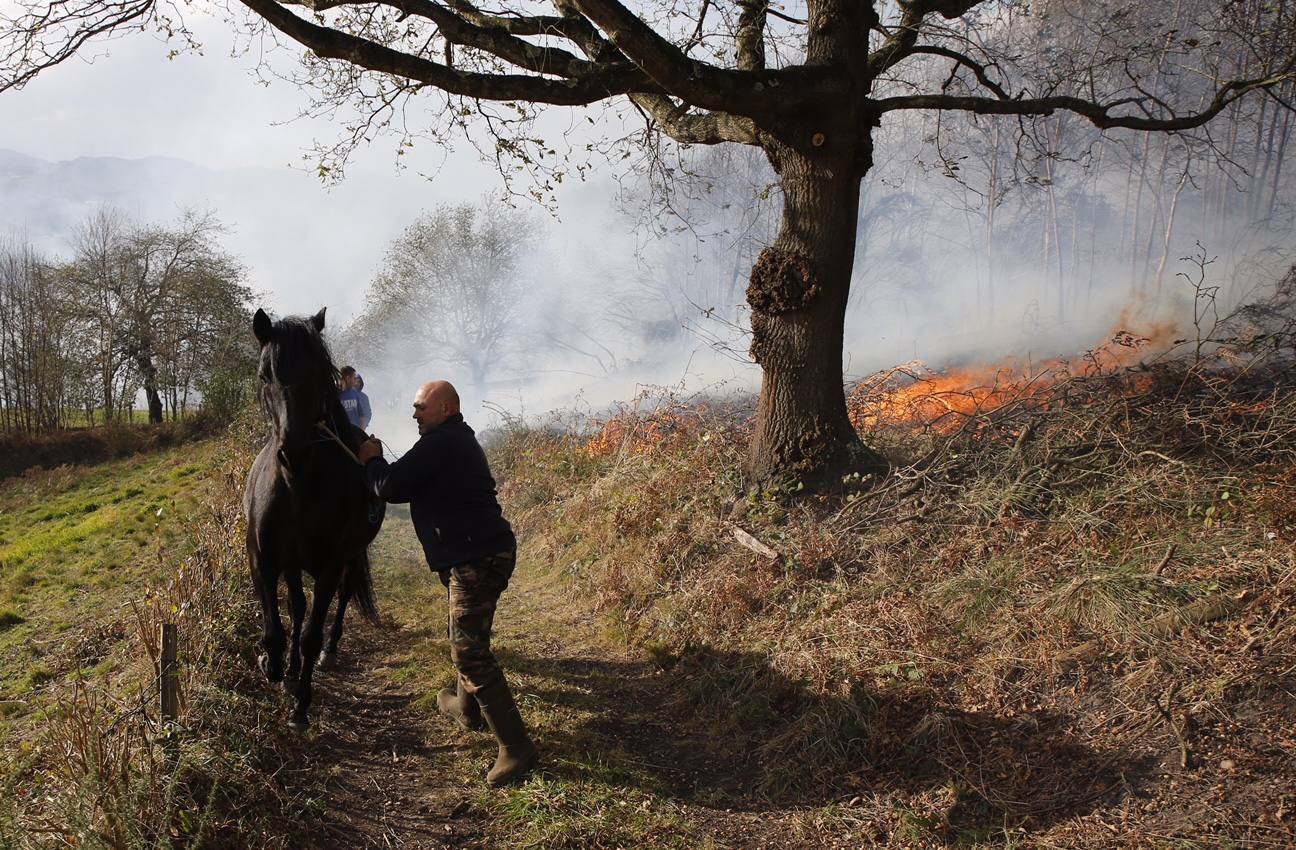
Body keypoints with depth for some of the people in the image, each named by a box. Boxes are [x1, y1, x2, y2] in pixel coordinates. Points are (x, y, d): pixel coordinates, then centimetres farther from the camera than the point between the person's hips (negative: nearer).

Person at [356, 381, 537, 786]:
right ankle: (466, 707, 46)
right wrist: (381, 463, 15)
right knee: (467, 639, 27)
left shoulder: (439, 444, -15)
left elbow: (390, 487, -13)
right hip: (488, 552, 11)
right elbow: (413, 484, 25)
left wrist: (371, 461, 5)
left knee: (469, 653, -10)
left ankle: (516, 747, -11)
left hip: (474, 558, -11)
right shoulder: (460, 441, 20)